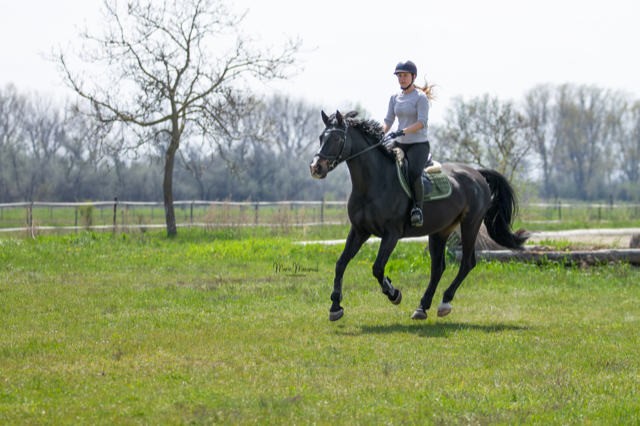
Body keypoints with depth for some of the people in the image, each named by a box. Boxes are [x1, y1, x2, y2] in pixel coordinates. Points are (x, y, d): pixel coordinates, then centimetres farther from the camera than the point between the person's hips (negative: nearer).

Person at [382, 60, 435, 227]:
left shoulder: (420, 97, -7)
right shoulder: (395, 98, 11)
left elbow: (422, 122, -18)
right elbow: (388, 120, 10)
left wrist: (403, 131, -30)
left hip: (419, 144, -7)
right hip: (399, 145, 7)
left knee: (414, 173, -32)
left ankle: (418, 207, -18)